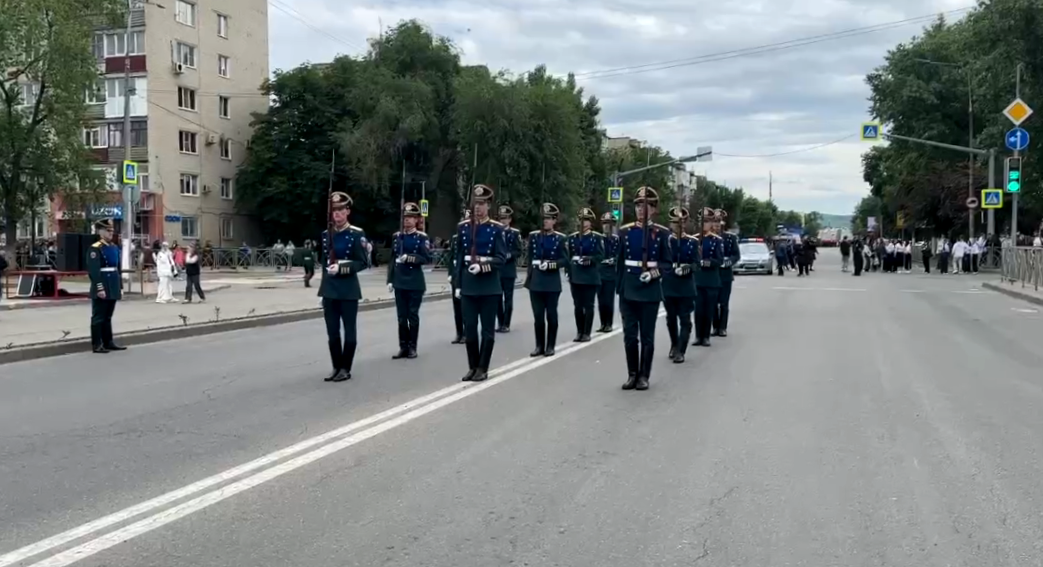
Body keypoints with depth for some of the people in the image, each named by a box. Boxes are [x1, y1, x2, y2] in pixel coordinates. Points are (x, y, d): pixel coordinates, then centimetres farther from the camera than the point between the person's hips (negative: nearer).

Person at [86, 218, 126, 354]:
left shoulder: (115, 248, 14)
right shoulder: (95, 248, -11)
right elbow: (93, 271, -17)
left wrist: (120, 287, 15)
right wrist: (99, 288, -22)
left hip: (112, 288, 8)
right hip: (101, 289, -8)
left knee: (108, 316, 14)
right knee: (98, 317, -2)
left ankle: (108, 342, 20)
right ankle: (96, 345, 2)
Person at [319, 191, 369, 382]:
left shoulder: (357, 234, -6)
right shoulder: (326, 234, 9)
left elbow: (363, 263, -8)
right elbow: (325, 261, 16)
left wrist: (341, 268, -20)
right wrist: (325, 286, 15)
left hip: (349, 289, -5)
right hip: (329, 290, 5)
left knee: (349, 331, 3)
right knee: (332, 332, 7)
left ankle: (345, 369, 11)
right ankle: (336, 368, 17)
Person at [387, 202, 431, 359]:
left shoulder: (422, 237, -3)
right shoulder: (397, 236, 10)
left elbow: (427, 259, -10)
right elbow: (392, 259, 11)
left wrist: (409, 258, -21)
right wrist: (390, 280, 6)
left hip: (415, 283, -4)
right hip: (399, 282, 4)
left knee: (413, 315, 2)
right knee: (402, 316, 6)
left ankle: (412, 347, 10)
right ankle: (403, 347, 11)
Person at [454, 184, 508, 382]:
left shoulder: (496, 228, -3)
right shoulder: (463, 227, 7)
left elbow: (501, 257, -7)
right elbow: (459, 257, 9)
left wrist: (483, 266, -22)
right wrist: (458, 283, 6)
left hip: (489, 284, -3)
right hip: (468, 283, 3)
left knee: (487, 328, 3)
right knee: (469, 327, 4)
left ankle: (483, 368, 11)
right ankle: (472, 367, 16)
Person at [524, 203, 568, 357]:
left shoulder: (560, 238, -1)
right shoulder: (533, 236, 8)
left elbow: (565, 260, -3)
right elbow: (530, 257, 12)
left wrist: (551, 264, -18)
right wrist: (529, 276, 8)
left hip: (552, 282, -2)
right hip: (536, 281, 2)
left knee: (551, 315, 4)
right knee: (538, 315, 4)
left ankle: (550, 346, 12)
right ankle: (539, 346, 12)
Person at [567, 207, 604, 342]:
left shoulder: (597, 237, 0)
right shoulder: (572, 237, 10)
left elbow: (601, 256, -6)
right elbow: (568, 256, 9)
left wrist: (589, 259, -20)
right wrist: (567, 271, 1)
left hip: (591, 276, -3)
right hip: (576, 276, 3)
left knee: (588, 305, 0)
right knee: (577, 305, 6)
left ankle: (587, 333, 5)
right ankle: (579, 332, 14)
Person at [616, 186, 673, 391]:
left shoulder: (662, 233, -1)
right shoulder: (625, 231, 5)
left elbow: (667, 262, 2)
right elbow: (620, 262, 9)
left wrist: (654, 273, -17)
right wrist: (619, 288, 7)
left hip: (651, 291, -2)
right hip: (628, 290, 2)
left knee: (647, 336, 3)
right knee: (630, 335, 4)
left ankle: (644, 376, 12)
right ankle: (632, 374, 16)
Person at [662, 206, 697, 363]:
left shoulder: (693, 242, 1)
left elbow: (695, 263, -6)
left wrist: (687, 268, -23)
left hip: (686, 287, -1)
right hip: (669, 286, 1)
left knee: (685, 320, -4)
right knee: (671, 319, 12)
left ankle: (680, 351, -2)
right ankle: (674, 346, 32)